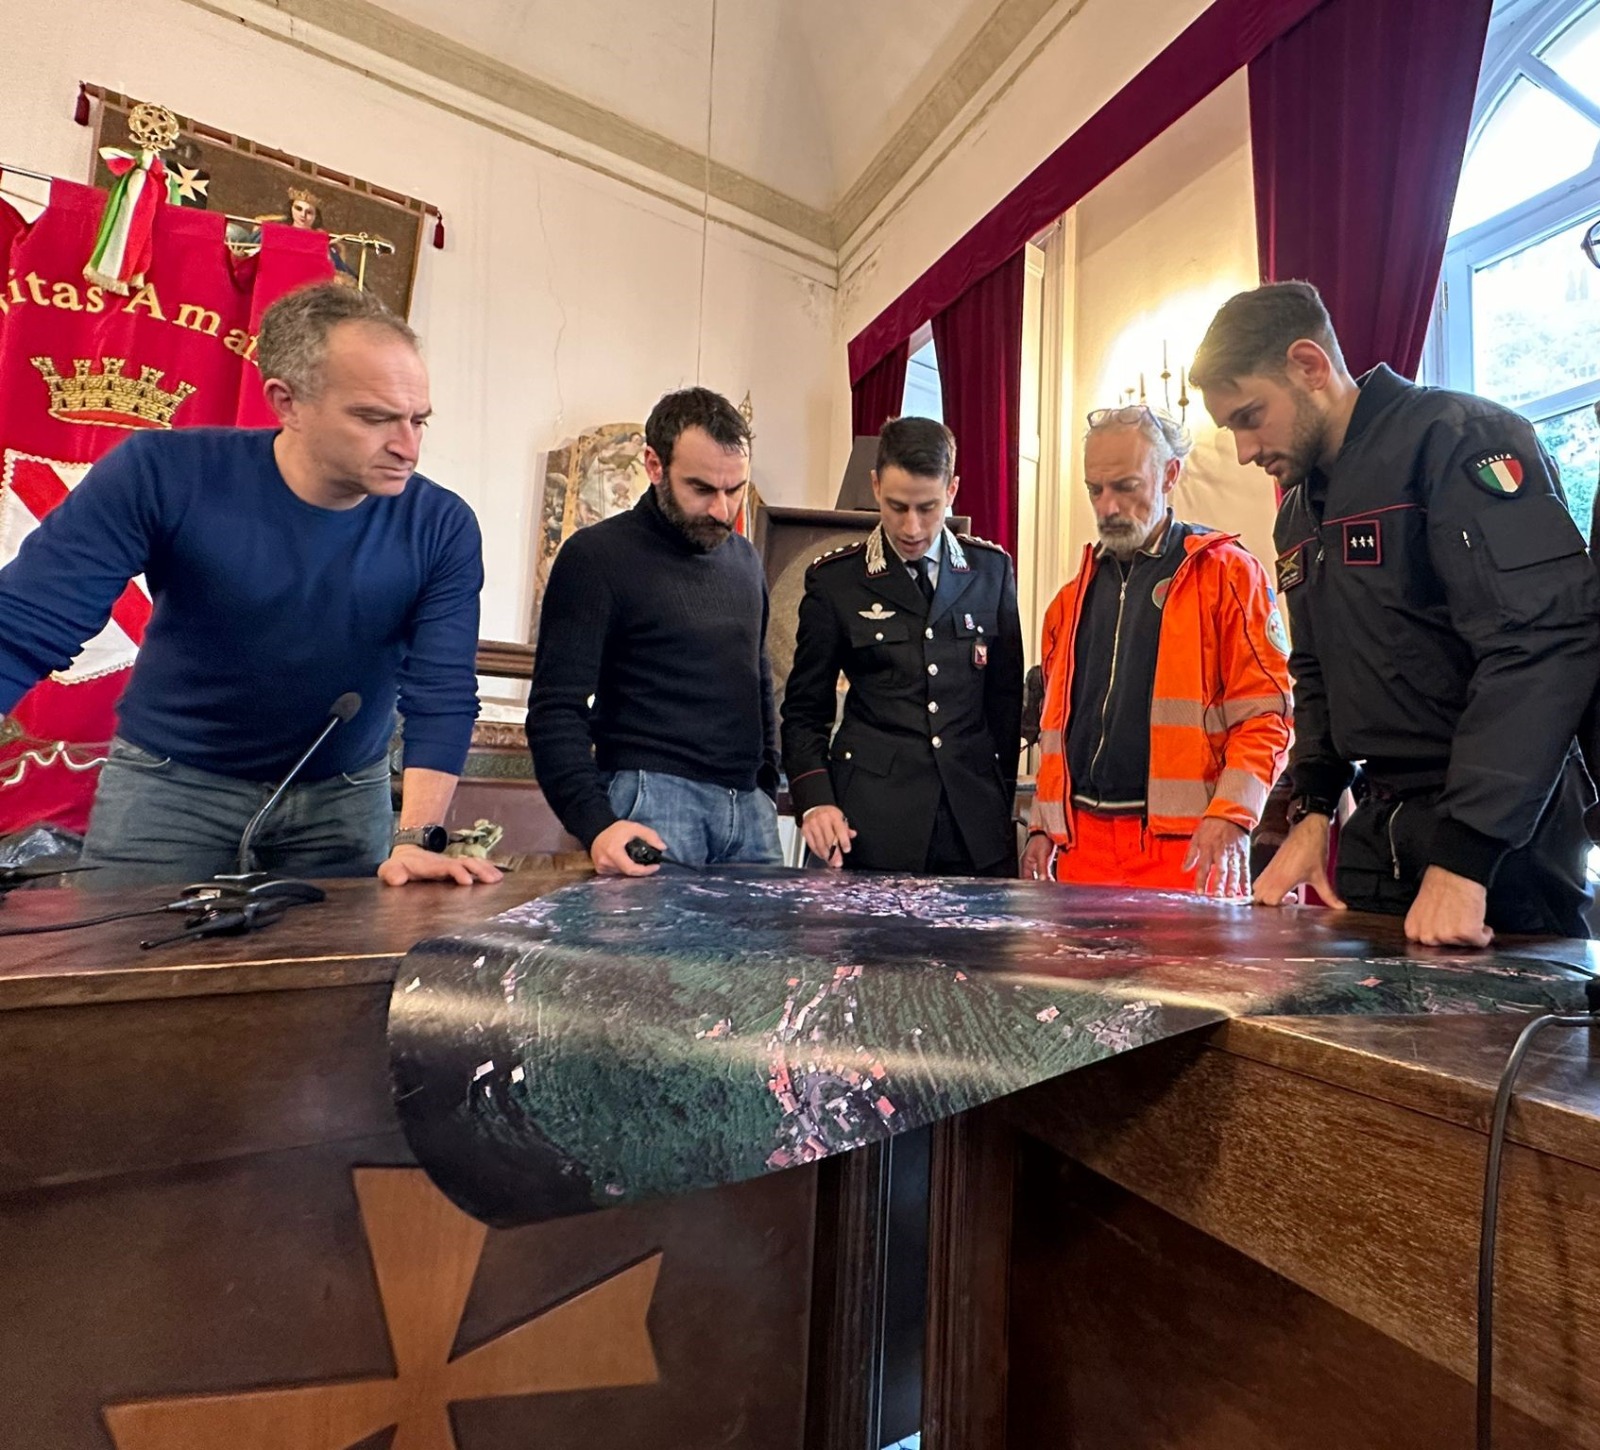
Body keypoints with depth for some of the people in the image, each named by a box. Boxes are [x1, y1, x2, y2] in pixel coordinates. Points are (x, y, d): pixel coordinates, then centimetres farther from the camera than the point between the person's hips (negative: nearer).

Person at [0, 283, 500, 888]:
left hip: (343, 795, 1)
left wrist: (416, 836, -32)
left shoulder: (442, 527, -16)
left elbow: (442, 692, -19)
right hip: (169, 778, 0)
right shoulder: (163, 474, -17)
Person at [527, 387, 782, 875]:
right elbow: (555, 711, -10)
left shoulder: (744, 558, 14)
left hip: (748, 808, 6)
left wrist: (766, 788, 13)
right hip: (651, 800, -5)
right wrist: (595, 823, -23)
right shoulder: (597, 555, -5)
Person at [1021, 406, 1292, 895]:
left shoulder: (1227, 572, 1)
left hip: (1187, 844, -4)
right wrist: (1043, 825, 11)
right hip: (1081, 843, 4)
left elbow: (1266, 713, -5)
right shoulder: (1074, 597, 15)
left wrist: (1228, 816, -17)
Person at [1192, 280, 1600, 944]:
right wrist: (1312, 812, 5)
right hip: (1377, 833, 7)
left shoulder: (1460, 438, -12)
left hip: (1501, 840, -7)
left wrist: (1461, 856, -27)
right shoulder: (1299, 511, 14)